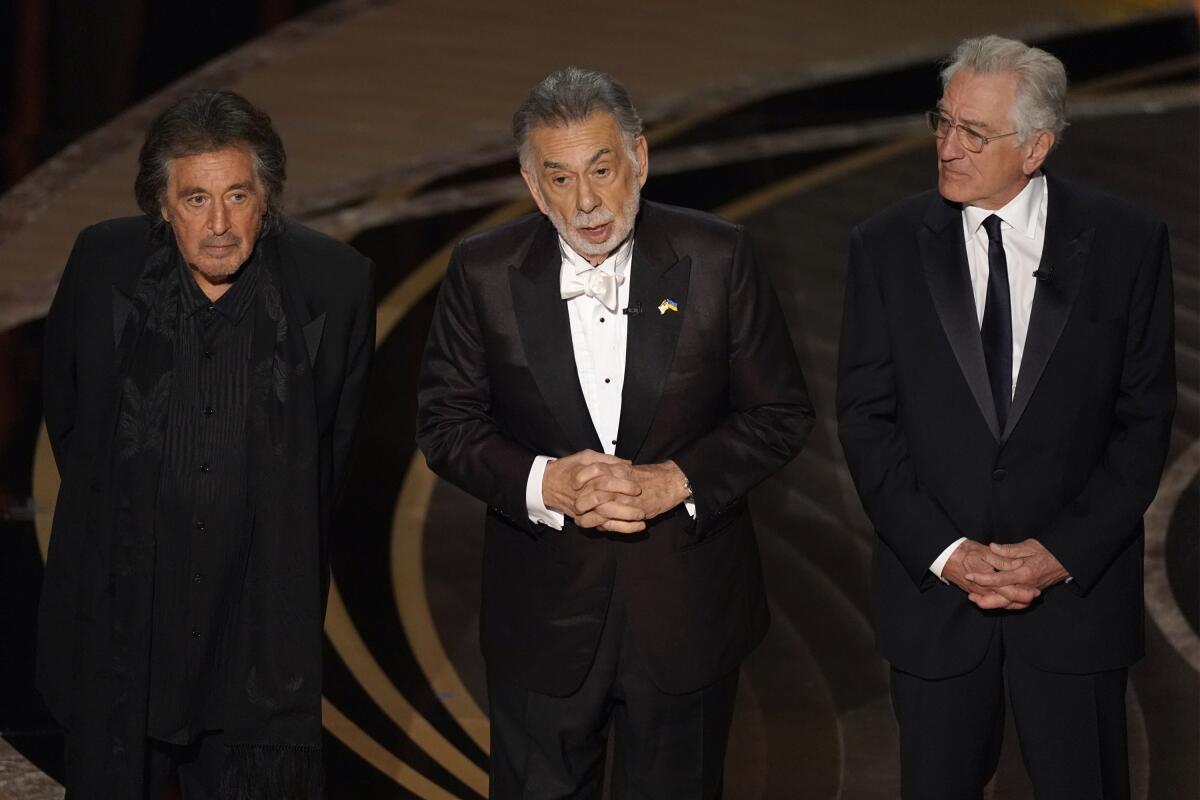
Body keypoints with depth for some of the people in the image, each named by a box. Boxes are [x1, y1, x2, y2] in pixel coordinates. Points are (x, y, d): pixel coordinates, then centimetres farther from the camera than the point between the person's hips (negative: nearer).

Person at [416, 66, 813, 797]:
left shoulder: (717, 258, -8)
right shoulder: (484, 272, -6)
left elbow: (782, 413, -3)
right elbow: (446, 422, -2)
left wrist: (674, 481, -17)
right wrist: (544, 484, -19)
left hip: (687, 610, 0)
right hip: (543, 616, 0)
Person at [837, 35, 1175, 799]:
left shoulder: (1125, 242, -4)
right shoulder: (888, 246, -2)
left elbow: (1146, 417, -2)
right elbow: (866, 419, -2)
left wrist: (1065, 551, -11)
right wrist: (943, 552, -11)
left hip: (1078, 583, -1)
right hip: (931, 586, 1)